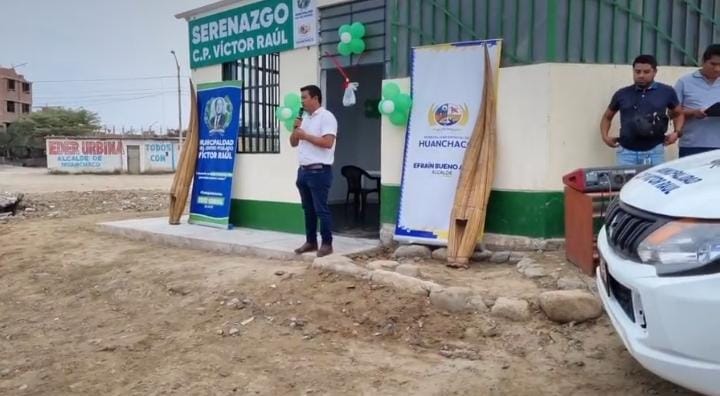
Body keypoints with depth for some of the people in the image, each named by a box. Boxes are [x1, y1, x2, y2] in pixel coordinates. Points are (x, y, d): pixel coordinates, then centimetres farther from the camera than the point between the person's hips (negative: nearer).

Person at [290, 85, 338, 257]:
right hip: (303, 170, 8)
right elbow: (293, 143, 20)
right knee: (308, 209, 12)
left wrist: (305, 135, -13)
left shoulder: (326, 117, -8)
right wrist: (296, 129, 1)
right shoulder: (304, 118, 17)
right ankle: (311, 241, 20)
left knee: (321, 209, -4)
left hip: (319, 171, -8)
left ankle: (327, 244, 4)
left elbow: (328, 142, -20)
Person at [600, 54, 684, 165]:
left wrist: (677, 132, 2)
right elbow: (607, 116, 19)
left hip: (654, 152, 0)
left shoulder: (666, 92, 5)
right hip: (626, 151, 0)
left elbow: (678, 114, 19)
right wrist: (605, 136, 5)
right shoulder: (622, 94, 6)